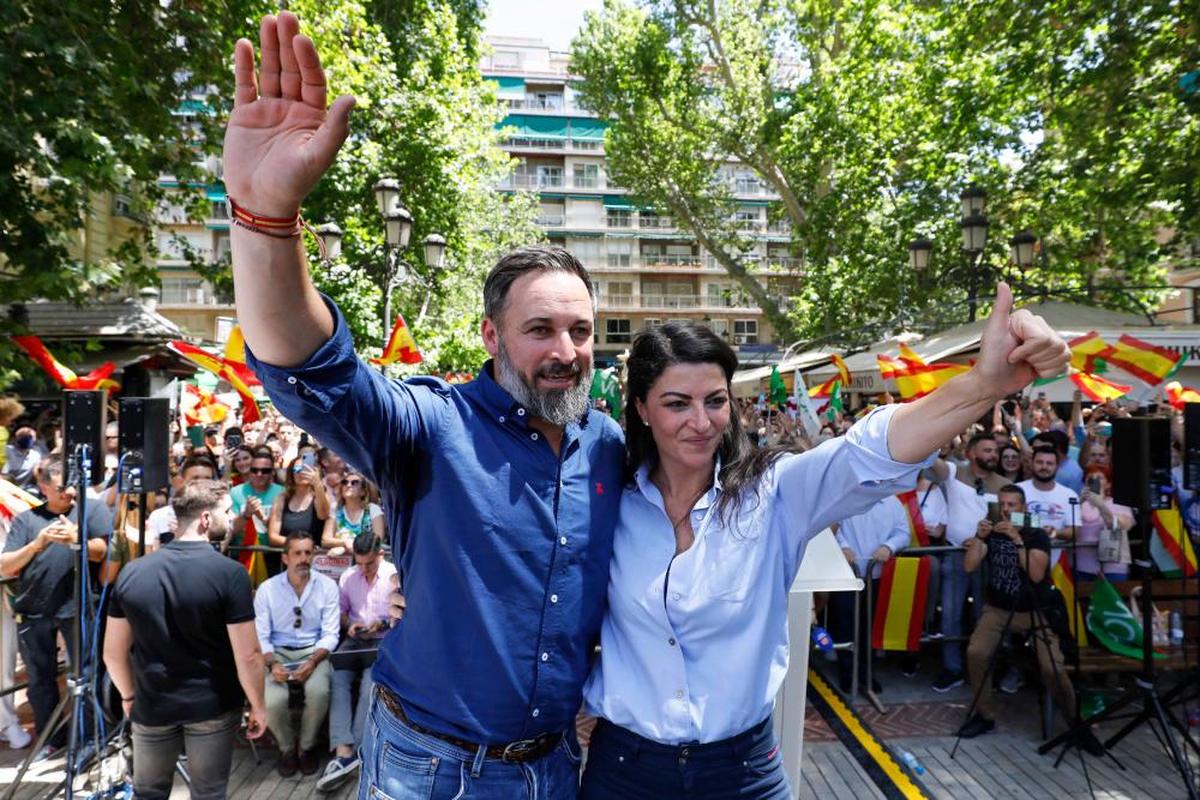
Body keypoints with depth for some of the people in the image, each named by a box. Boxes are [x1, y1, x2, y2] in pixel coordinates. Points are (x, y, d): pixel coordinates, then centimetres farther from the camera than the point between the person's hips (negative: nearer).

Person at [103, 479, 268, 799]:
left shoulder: (131, 573, -6)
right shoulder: (230, 573, -19)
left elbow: (113, 653, 2)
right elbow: (248, 655, -18)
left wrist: (129, 695, 19)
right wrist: (258, 705, -3)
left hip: (153, 706, 4)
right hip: (213, 707, -3)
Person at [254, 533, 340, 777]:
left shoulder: (327, 586, -5)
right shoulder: (267, 589, -4)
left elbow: (330, 634, -5)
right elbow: (260, 636, -4)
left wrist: (312, 661, -22)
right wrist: (272, 664, -22)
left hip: (314, 650, 0)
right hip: (278, 652, 1)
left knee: (318, 692, -30)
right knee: (272, 701, -27)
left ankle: (307, 747, 1)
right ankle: (287, 748, 7)